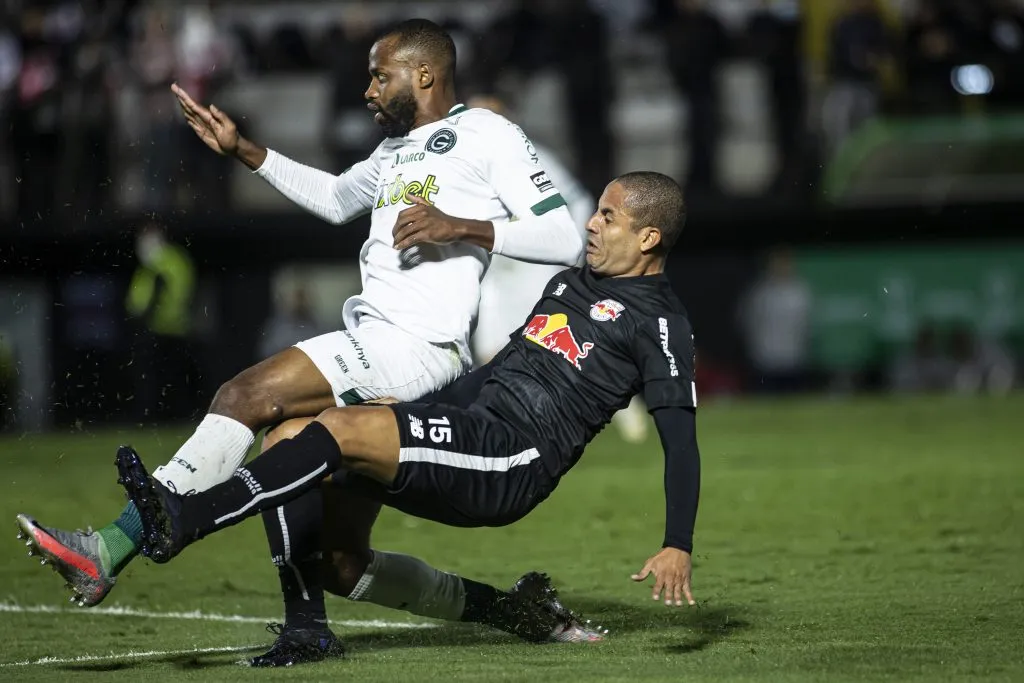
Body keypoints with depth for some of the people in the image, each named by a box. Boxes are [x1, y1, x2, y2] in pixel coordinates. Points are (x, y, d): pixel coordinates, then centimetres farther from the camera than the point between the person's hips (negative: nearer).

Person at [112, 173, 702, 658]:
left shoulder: (660, 322, -1)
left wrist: (679, 546, -16)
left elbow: (681, 443, -7)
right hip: (469, 432, 9)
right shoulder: (570, 285, 25)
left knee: (339, 429, -27)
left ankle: (185, 521, -34)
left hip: (514, 461, -9)